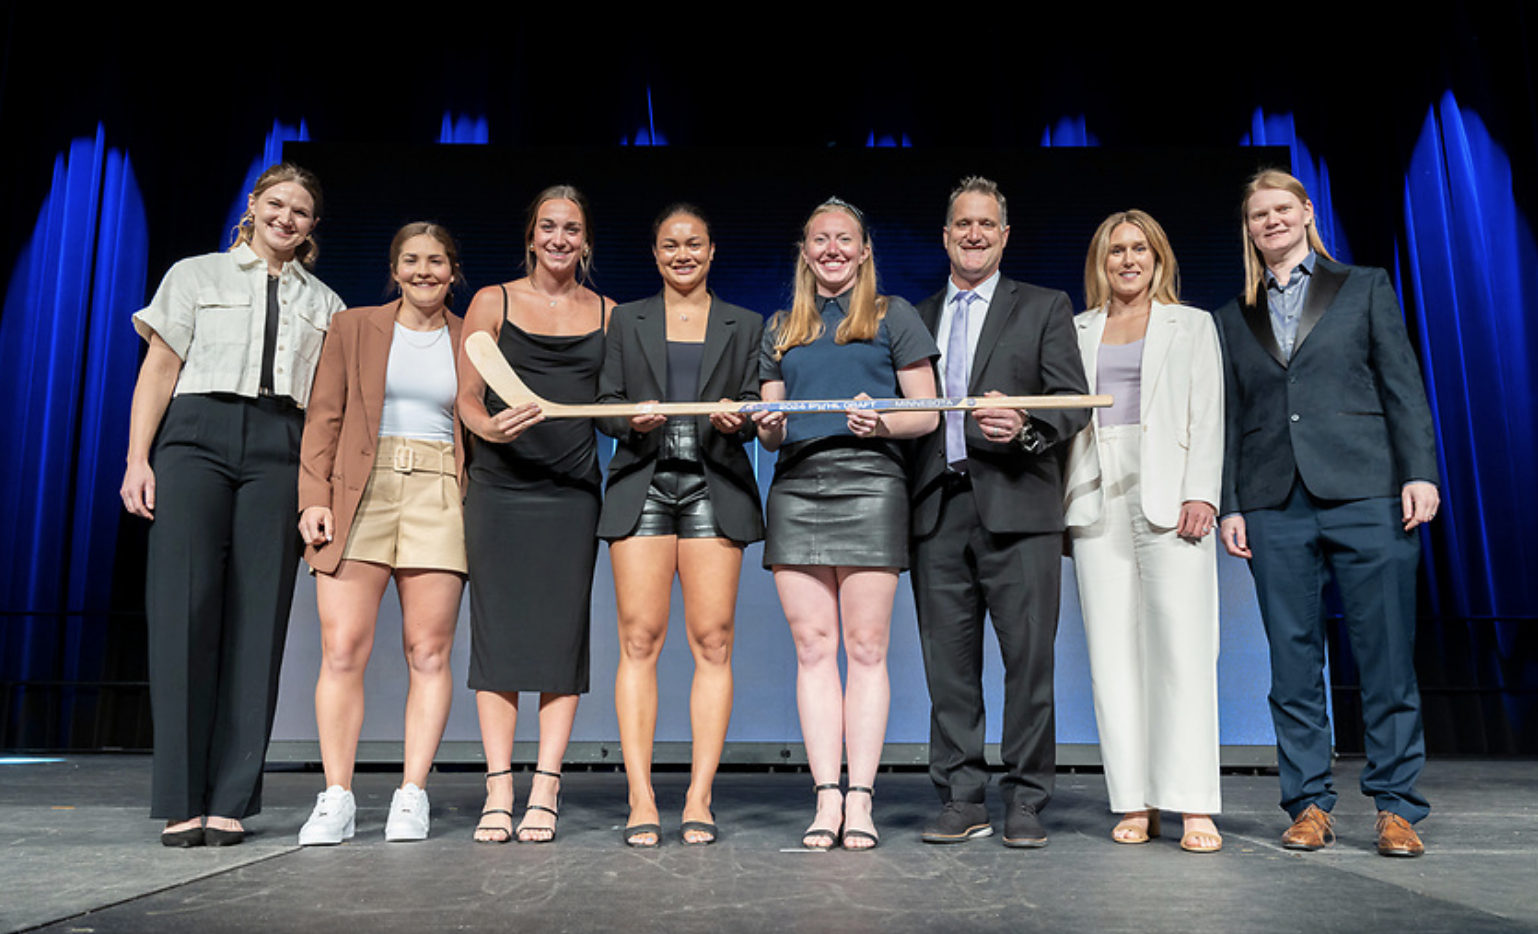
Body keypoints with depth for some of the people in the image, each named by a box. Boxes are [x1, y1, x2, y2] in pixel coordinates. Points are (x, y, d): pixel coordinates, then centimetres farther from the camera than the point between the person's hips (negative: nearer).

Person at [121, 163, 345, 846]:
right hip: (194, 438, -1)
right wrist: (138, 459, -2)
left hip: (279, 452, 1)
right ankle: (181, 800, -3)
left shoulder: (324, 304, 21)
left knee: (257, 617, -5)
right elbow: (159, 369, 10)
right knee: (185, 608, -9)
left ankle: (230, 801, -1)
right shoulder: (196, 276, 17)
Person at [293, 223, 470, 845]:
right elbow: (324, 418, 8)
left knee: (429, 654, -1)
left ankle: (411, 796, 6)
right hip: (359, 494, 0)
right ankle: (336, 797, 3)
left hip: (439, 499, 0)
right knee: (343, 650, -6)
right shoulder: (352, 328, 13)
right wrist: (315, 498, -3)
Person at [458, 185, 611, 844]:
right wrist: (490, 427, -16)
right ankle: (498, 792, 3)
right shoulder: (492, 302, 9)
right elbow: (467, 398, 5)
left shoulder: (608, 315, 13)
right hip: (499, 486, -1)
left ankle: (544, 793, 2)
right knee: (498, 632, -2)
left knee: (562, 635, -3)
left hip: (572, 491, 1)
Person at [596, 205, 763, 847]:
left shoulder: (744, 326, 16)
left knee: (712, 643, -5)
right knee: (639, 640, -6)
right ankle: (641, 801, -2)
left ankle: (699, 800, 1)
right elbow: (605, 404, 10)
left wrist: (738, 419, -13)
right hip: (642, 486, 0)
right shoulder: (626, 321, 16)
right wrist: (632, 417, -11)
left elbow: (757, 409, 10)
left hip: (715, 488, 0)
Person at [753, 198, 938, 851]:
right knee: (812, 646, 0)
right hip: (796, 487, 3)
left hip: (868, 483, -3)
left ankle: (859, 800, 1)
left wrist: (882, 424, -12)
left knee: (866, 648, -4)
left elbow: (927, 414, 7)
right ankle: (826, 799, 5)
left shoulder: (892, 315, 13)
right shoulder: (781, 329, 22)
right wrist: (768, 427, -2)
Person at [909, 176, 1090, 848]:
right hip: (938, 508, 3)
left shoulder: (1044, 309, 11)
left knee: (1029, 658, -2)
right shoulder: (916, 319, 20)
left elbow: (1075, 403, 2)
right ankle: (962, 800, 15)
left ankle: (1026, 803, 10)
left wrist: (1024, 426, -18)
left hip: (1016, 505, -3)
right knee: (948, 661, 5)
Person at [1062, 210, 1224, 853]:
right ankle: (1134, 805, 4)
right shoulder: (1077, 330, 19)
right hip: (1097, 499, 2)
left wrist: (1200, 495, -8)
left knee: (1182, 648, -10)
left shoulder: (1193, 326, 16)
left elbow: (1207, 415, 6)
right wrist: (1065, 503, 4)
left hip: (1169, 497, -2)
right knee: (1112, 651, -1)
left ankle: (1194, 807, -6)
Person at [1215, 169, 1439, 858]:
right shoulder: (1234, 317, 17)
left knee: (1387, 658, -1)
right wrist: (1229, 504, 6)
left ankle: (1396, 807, 10)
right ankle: (1309, 805, 12)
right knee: (1293, 662, 3)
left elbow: (1403, 386, 5)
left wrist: (1420, 471, -6)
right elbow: (1231, 418, 14)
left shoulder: (1364, 288, 12)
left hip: (1365, 493, -2)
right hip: (1275, 505, 2)